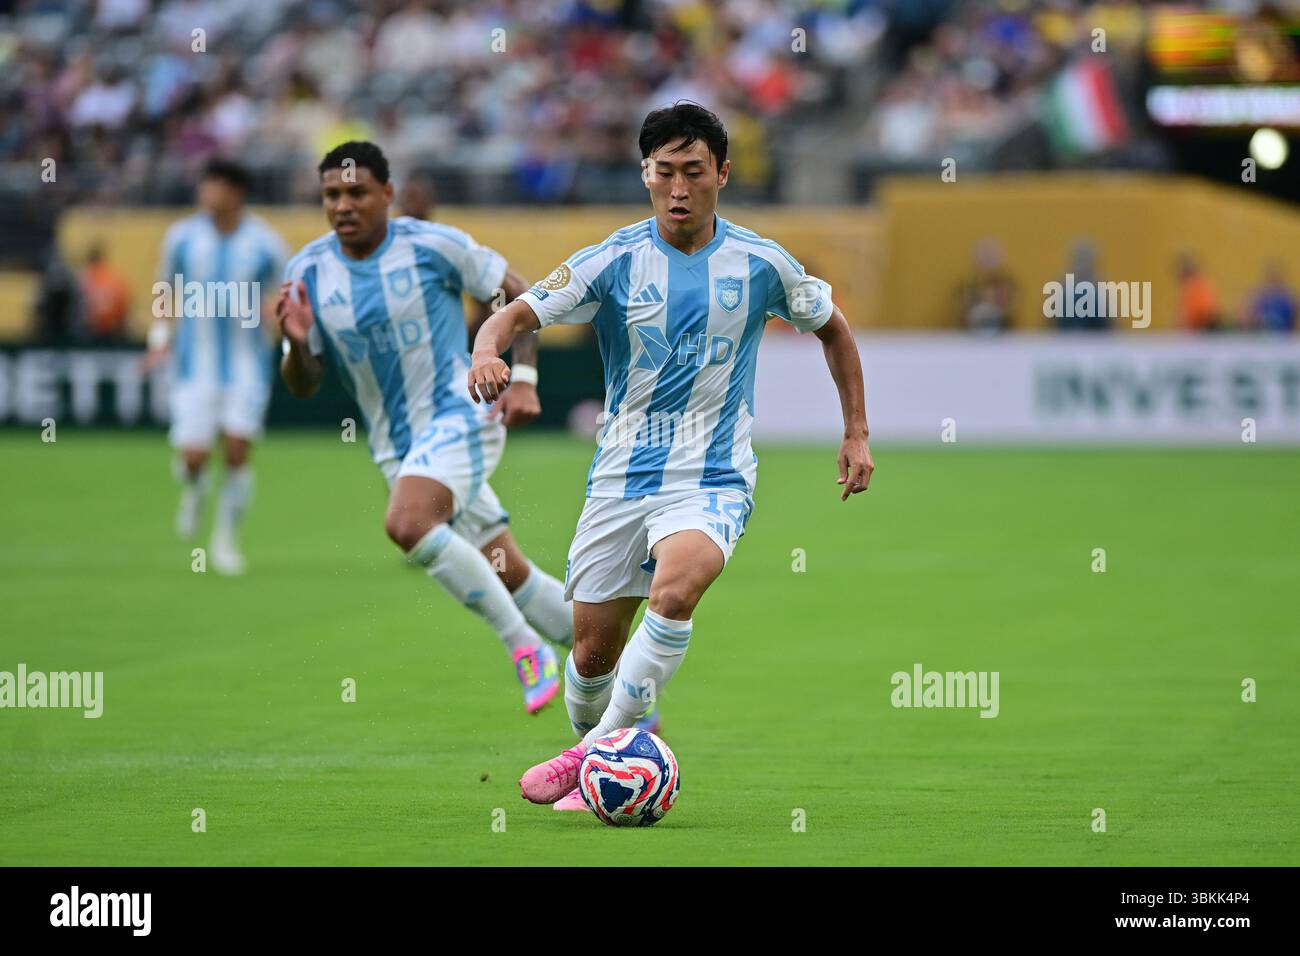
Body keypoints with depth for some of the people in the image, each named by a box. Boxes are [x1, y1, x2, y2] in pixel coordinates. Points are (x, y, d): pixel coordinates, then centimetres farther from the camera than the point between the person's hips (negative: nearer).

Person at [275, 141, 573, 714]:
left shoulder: (433, 246, -10)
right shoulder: (307, 272, 0)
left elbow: (517, 294, 1)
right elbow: (304, 386, 3)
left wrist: (524, 378, -9)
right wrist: (296, 344, -19)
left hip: (460, 415, -5)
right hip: (396, 446, 5)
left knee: (406, 523, -31)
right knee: (507, 575, 10)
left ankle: (524, 646, -19)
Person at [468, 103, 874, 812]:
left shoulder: (760, 263, 0)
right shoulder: (616, 261, -3)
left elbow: (831, 326, 17)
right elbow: (522, 312, -12)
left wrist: (856, 433, 15)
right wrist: (489, 350, -35)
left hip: (713, 480, -1)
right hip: (621, 480, 1)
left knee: (674, 589, -31)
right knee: (593, 651, 4)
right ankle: (590, 745, 37)